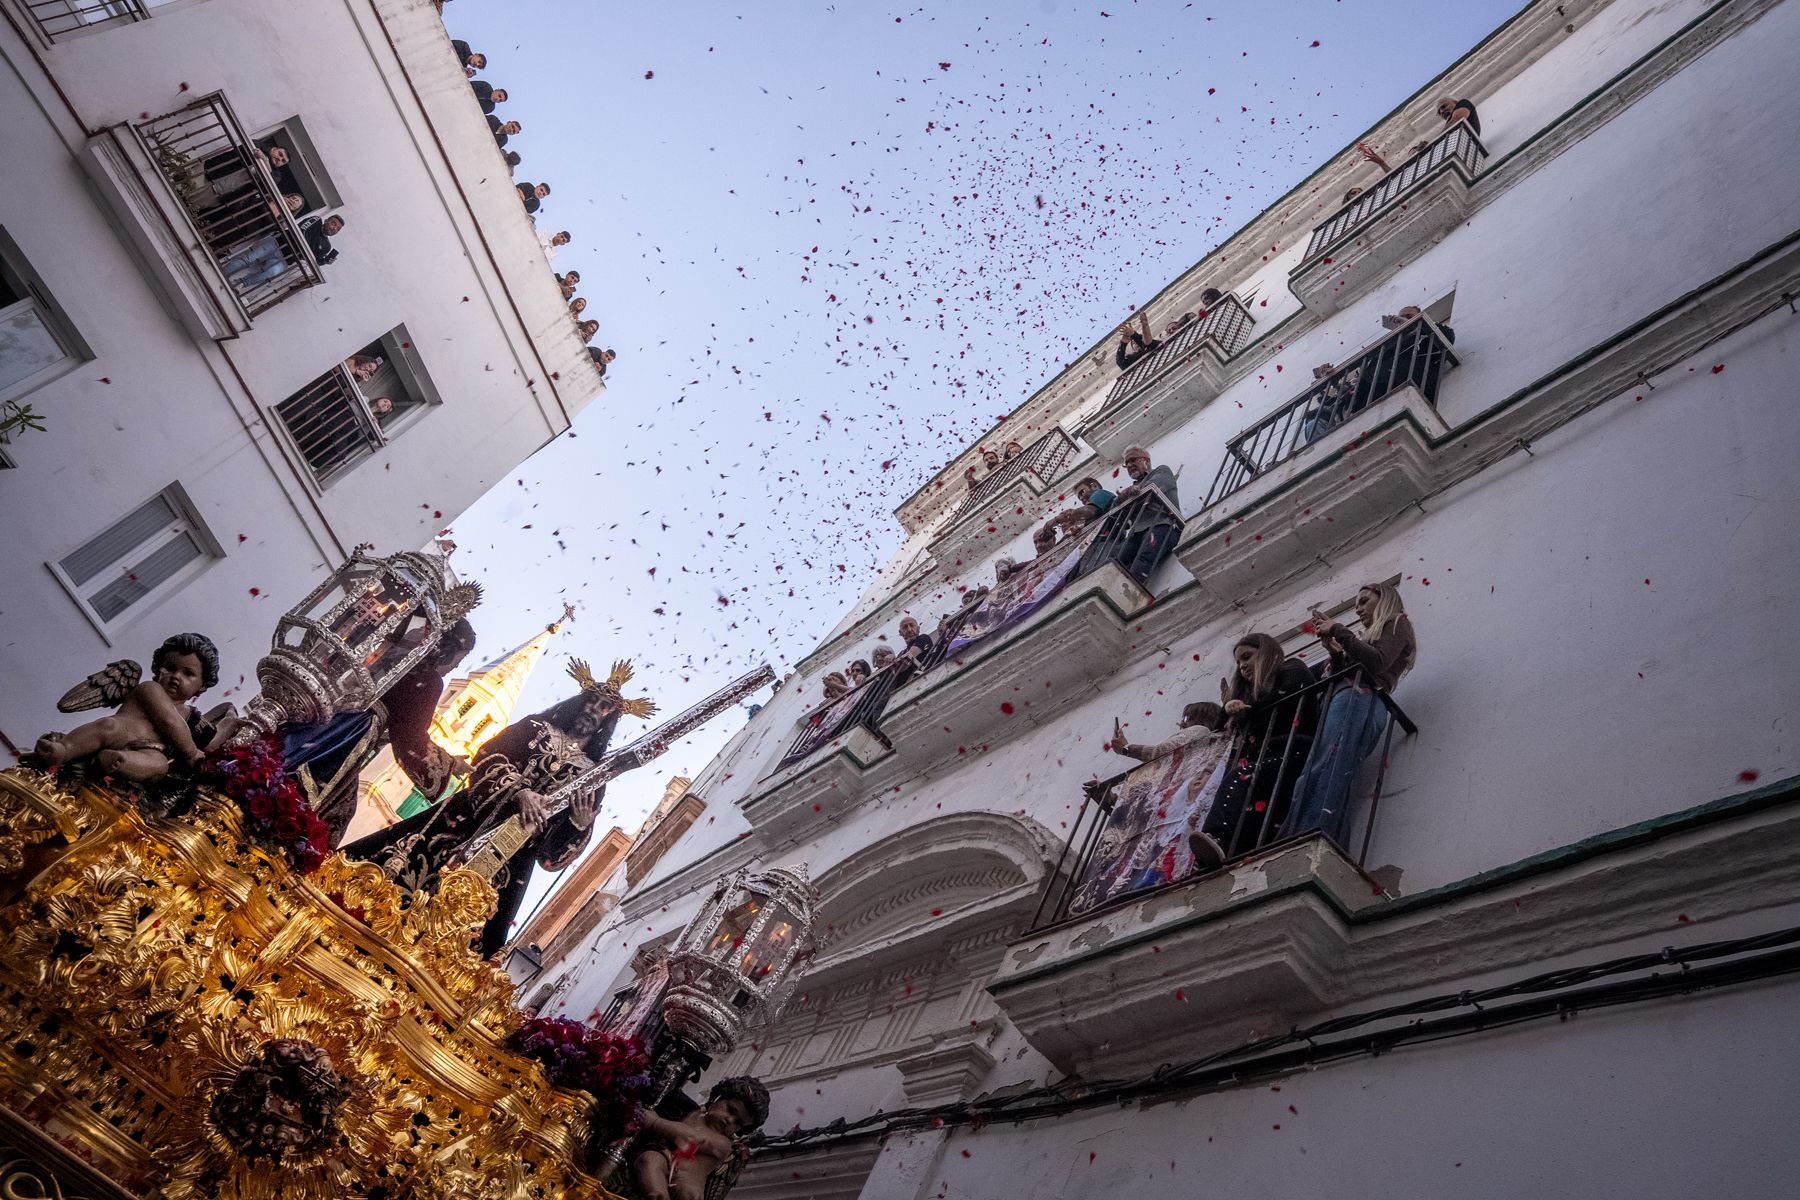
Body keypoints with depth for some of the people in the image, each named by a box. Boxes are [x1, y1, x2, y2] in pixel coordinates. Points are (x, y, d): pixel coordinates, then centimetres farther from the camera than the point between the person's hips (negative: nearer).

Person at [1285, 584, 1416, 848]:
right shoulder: (1376, 636, 36)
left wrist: (1338, 631, -3)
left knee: (1322, 775, -26)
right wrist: (1334, 650, 13)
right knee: (1335, 783, -10)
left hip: (1358, 700, -9)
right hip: (1356, 703, 9)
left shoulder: (1396, 623, 13)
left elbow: (1377, 662, -8)